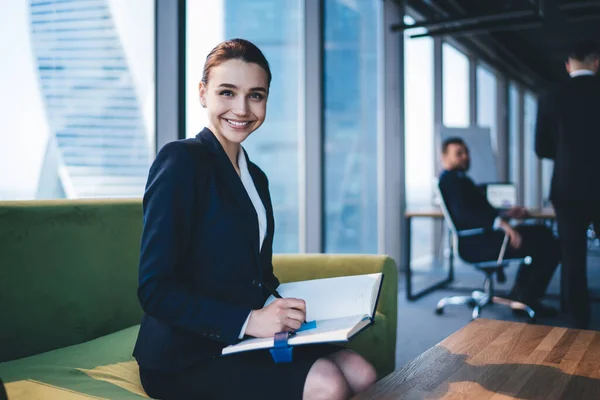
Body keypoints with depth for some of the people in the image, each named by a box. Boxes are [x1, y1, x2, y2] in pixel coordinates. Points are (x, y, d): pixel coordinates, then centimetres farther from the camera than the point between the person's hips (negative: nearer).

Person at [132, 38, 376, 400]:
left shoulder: (256, 177, 14)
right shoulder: (180, 160, -12)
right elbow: (155, 289, -17)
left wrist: (289, 310, -2)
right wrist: (249, 320, -25)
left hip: (246, 342, 7)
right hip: (185, 357, -7)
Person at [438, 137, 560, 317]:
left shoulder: (458, 179, 19)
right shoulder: (450, 179, -13)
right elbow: (462, 214, -28)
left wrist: (506, 213, 6)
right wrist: (500, 223, -37)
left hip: (481, 236, 11)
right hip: (475, 244, -11)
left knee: (541, 233, 13)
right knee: (547, 246, -12)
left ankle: (521, 294, 11)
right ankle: (526, 298, 2)